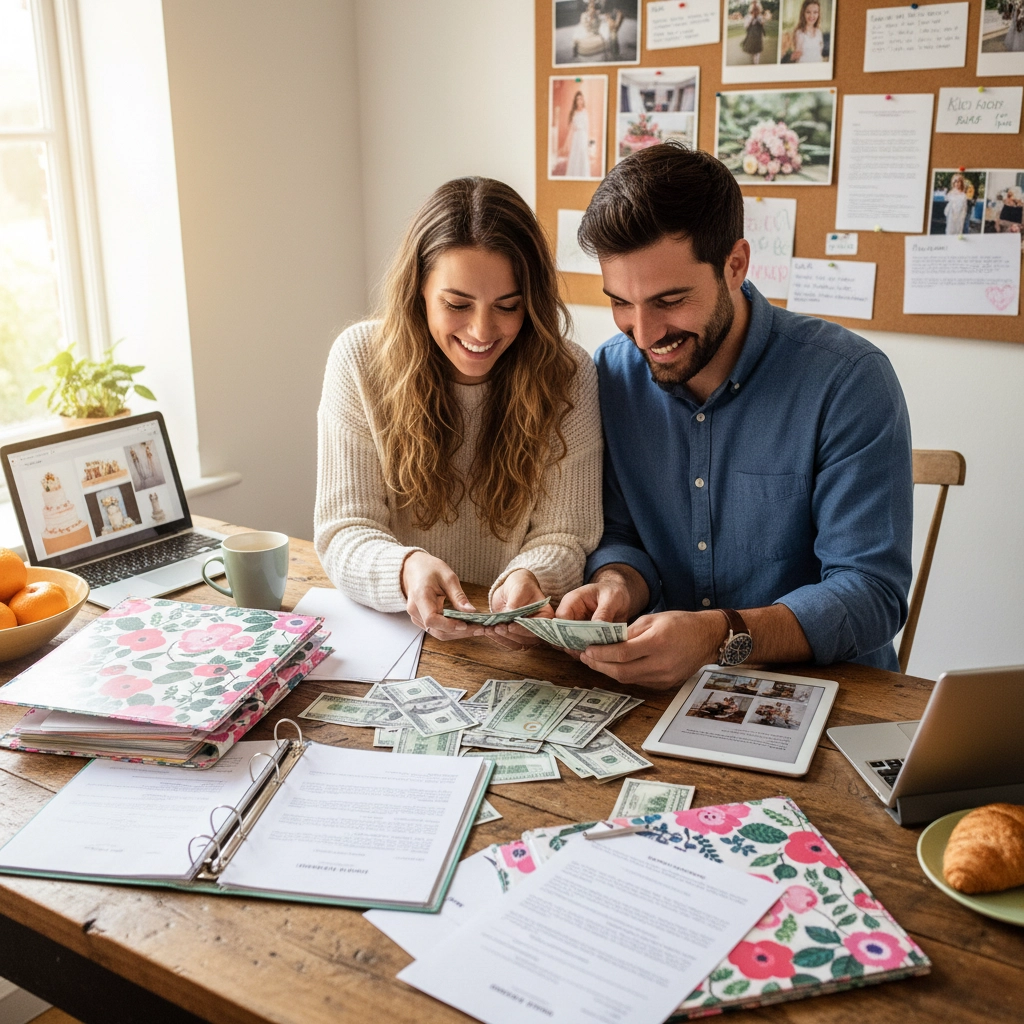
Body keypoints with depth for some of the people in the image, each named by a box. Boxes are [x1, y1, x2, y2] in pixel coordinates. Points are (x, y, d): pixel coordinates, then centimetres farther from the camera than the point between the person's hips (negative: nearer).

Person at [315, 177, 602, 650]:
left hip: (519, 643, 2)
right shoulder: (361, 358, -6)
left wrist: (529, 581, -30)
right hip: (388, 631, -1)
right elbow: (343, 529, -9)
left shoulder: (568, 375, -7)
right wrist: (406, 570, -32)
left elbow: (563, 536, -7)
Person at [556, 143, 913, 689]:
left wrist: (722, 636, -35)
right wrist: (617, 584, -19)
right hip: (660, 686, 2)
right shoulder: (610, 375, -2)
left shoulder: (848, 379, -16)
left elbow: (871, 593, -19)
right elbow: (620, 536, 6)